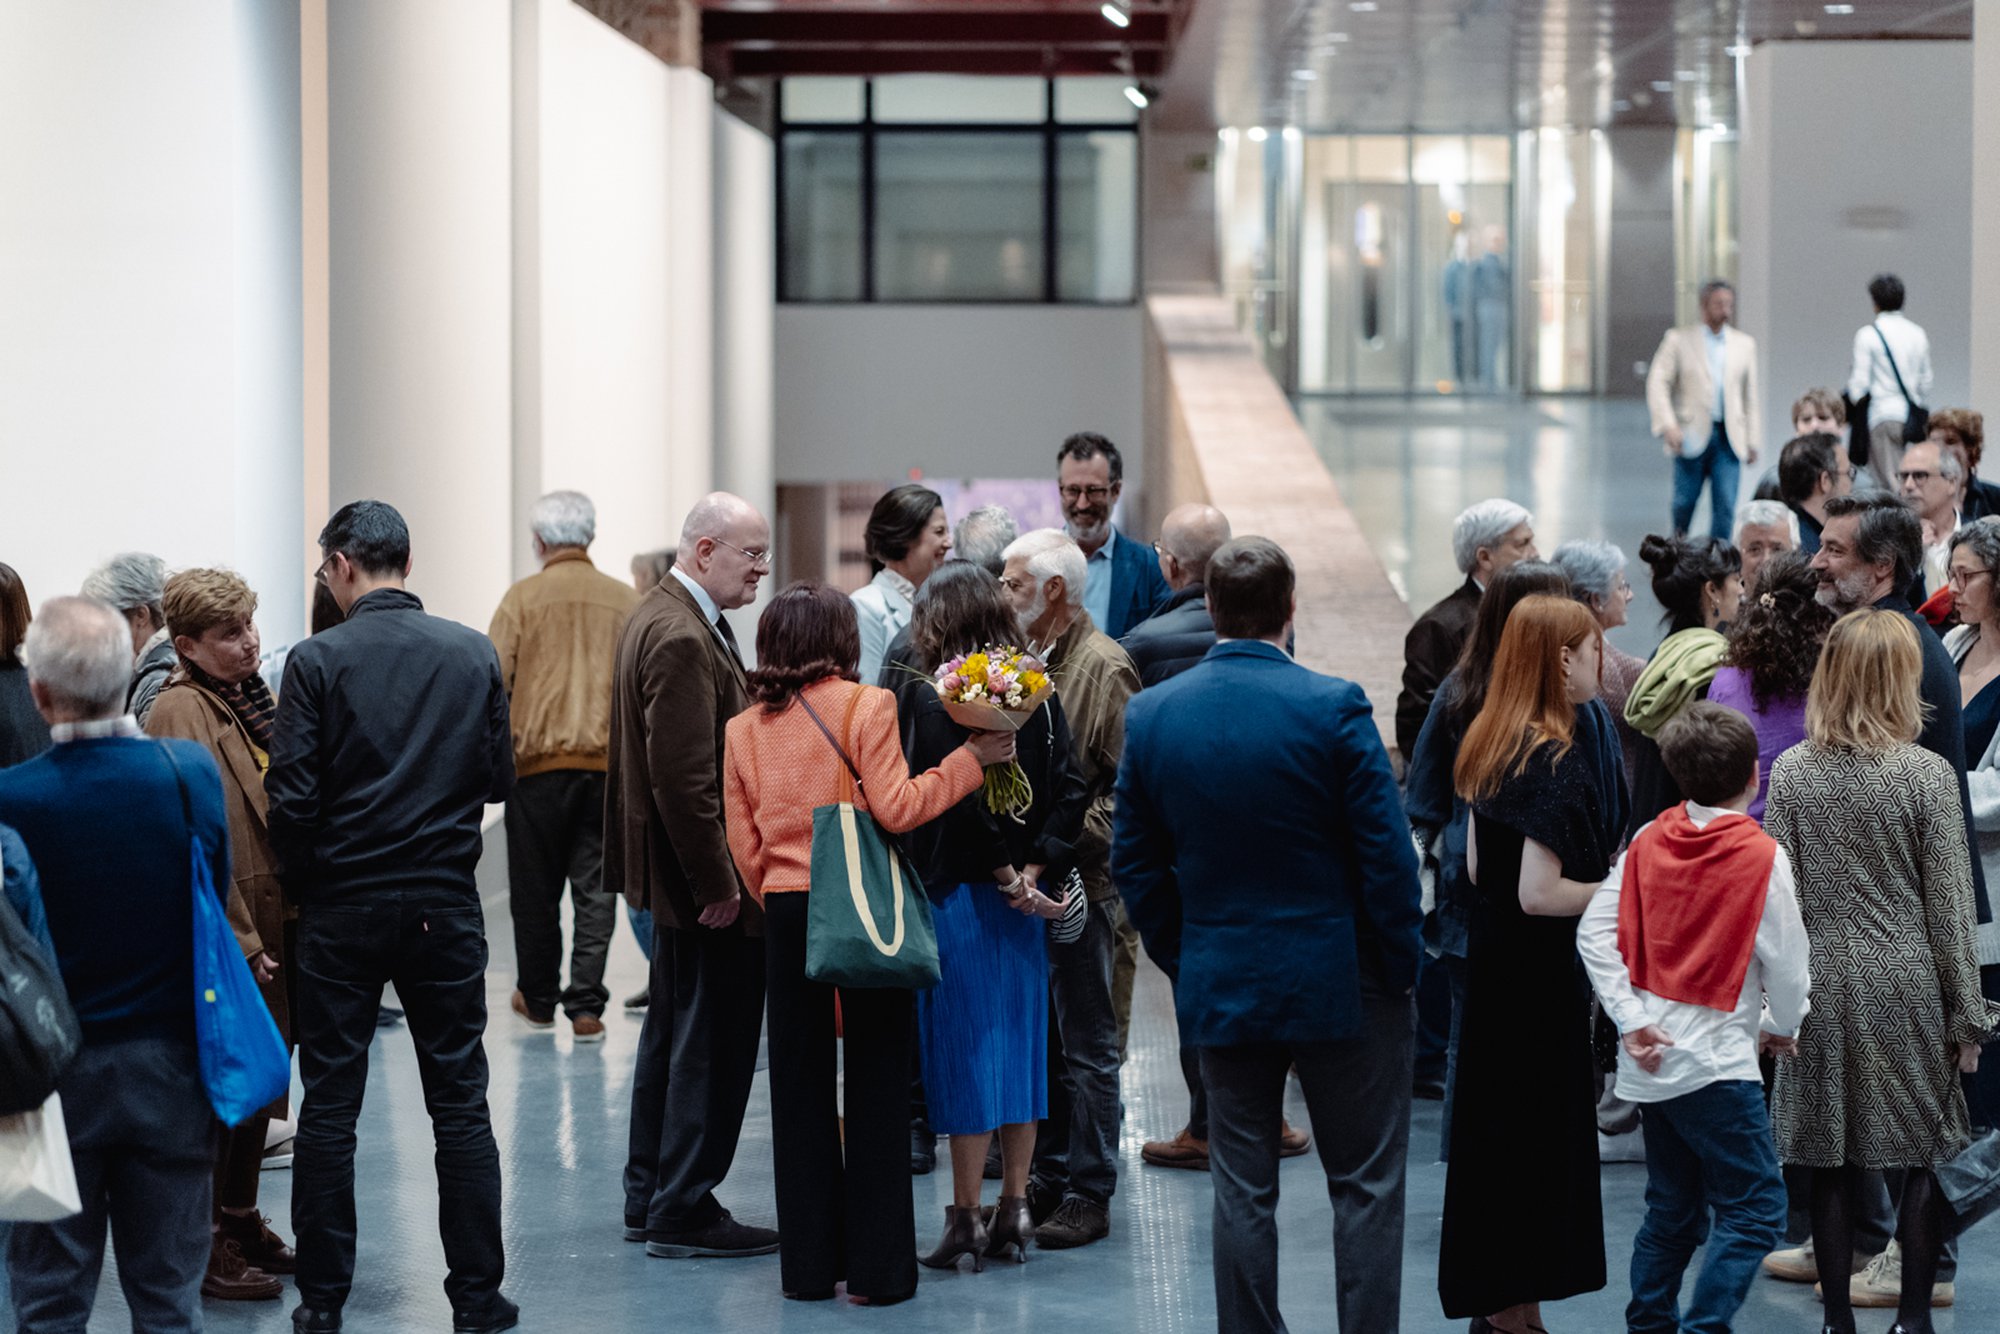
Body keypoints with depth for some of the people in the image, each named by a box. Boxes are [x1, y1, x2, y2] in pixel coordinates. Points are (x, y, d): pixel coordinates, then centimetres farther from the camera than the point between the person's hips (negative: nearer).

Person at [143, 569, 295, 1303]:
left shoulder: (249, 696, 13)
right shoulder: (181, 711, -16)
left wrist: (290, 924, 14)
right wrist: (240, 943, -21)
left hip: (273, 927, 9)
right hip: (225, 938, -9)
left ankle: (242, 1223, 29)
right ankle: (204, 1246, 6)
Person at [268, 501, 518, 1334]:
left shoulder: (319, 662, -10)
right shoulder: (474, 655, 0)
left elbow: (292, 798, -12)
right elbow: (500, 779, 5)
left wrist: (301, 885, 4)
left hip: (341, 910, -2)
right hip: (445, 907, 2)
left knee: (328, 1107, 6)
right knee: (460, 1103, 8)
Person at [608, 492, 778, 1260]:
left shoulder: (657, 617, 13)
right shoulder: (683, 638, -21)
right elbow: (682, 776, -26)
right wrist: (717, 884, -21)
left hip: (681, 875, 11)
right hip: (703, 878, -11)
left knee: (674, 1037, 18)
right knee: (712, 1044, -3)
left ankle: (649, 1200, 26)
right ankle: (683, 1213, 3)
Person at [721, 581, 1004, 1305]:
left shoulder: (743, 729, 7)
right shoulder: (866, 706, -7)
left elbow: (745, 847, 8)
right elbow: (896, 808, -13)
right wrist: (969, 758, -6)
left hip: (786, 913, 4)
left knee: (800, 1089, 11)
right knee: (874, 1086, 3)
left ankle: (808, 1263, 14)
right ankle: (877, 1266, 4)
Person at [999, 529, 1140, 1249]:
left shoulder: (1104, 668, -11)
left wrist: (1072, 838, -21)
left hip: (1080, 885, -8)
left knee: (1087, 1044, 0)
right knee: (1039, 1040, 14)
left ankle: (1088, 1195, 6)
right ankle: (1047, 1178, 23)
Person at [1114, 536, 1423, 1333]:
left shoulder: (1151, 714, -2)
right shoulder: (1333, 707, -14)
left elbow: (1135, 864, 4)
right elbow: (1386, 854, -12)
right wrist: (1402, 967, 0)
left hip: (1220, 988, 3)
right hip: (1340, 983, -3)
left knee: (1242, 1193, 10)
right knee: (1365, 1185, 7)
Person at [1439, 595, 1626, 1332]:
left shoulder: (1491, 743, 6)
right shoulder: (1557, 759, -20)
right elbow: (1540, 894, -24)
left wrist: (1603, 875, 15)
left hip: (1492, 962, 9)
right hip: (1543, 976, -9)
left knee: (1496, 1138, 14)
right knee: (1539, 1144, 0)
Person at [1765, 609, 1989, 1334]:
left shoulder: (1790, 771, -3)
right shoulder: (1928, 774, -9)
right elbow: (1949, 905, -6)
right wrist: (1966, 1013, 2)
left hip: (1824, 985, 2)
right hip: (1907, 988, -2)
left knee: (1832, 1164, 9)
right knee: (1925, 1160, 9)